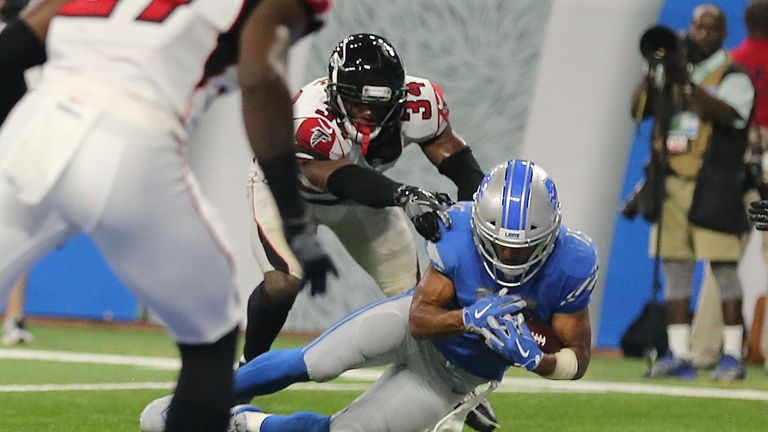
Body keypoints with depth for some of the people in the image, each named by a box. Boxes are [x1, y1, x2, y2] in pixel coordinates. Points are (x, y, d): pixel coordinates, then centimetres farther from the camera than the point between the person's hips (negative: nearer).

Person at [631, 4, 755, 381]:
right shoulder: (676, 70, 17)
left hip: (713, 188, -5)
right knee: (676, 271, 5)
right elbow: (639, 109, 11)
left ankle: (732, 354, -3)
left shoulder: (732, 75, 0)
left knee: (724, 269, -7)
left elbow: (727, 114, -18)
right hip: (671, 181, 5)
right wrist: (654, 74, -4)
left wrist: (686, 84, -24)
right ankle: (678, 355, 8)